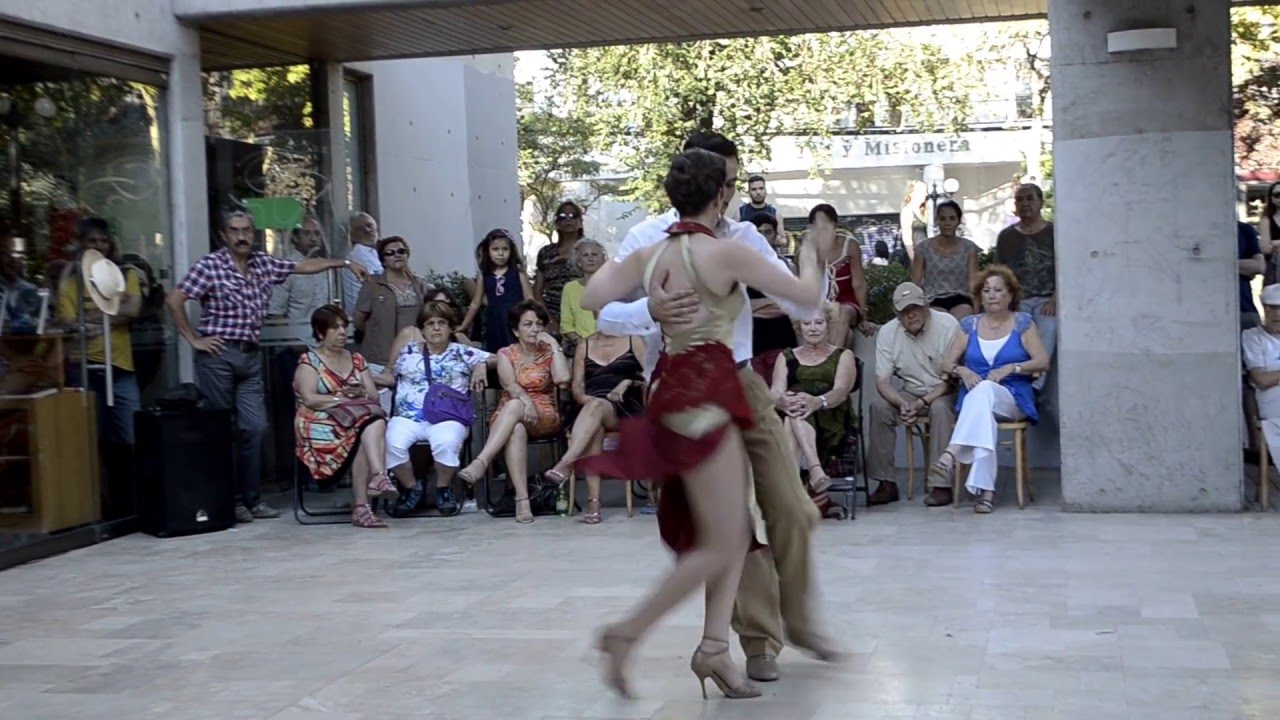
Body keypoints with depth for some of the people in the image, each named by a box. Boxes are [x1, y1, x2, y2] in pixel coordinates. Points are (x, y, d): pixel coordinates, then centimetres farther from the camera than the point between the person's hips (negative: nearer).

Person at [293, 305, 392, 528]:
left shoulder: (356, 359, 22)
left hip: (362, 418, 4)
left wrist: (361, 395, -8)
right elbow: (309, 399, -9)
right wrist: (343, 398, -11)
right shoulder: (308, 361, 6)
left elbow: (374, 396, 14)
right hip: (320, 424, -4)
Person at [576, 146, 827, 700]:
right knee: (719, 545, -2)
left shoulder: (649, 255, 7)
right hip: (704, 398, -8)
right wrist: (809, 258, 14)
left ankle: (713, 647, 10)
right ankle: (627, 632, -1)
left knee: (737, 532, 14)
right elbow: (808, 296, -7)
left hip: (676, 390, 8)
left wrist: (616, 261, 21)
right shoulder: (725, 253, -11)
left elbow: (593, 297, 3)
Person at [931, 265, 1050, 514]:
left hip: (1013, 400, -1)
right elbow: (946, 363, 12)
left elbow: (1043, 362, -1)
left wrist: (1009, 368, -16)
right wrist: (962, 370, -11)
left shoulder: (1023, 323, 9)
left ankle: (950, 455, -50)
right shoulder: (970, 325, 16)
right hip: (973, 399, 2)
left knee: (985, 390, -37)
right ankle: (985, 490, -45)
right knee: (984, 413, -37)